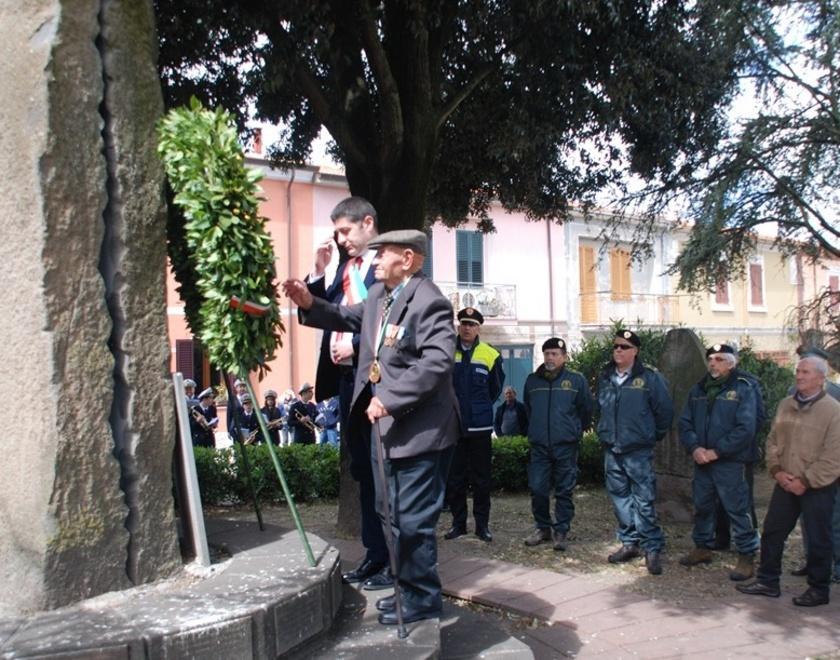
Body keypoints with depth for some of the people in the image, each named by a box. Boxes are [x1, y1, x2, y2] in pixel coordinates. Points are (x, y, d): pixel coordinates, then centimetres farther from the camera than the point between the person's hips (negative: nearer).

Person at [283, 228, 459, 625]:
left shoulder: (429, 302, -17)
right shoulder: (379, 294, 11)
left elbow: (437, 360, -27)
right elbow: (351, 318, 28)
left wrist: (391, 399, -28)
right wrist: (310, 304, 11)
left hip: (418, 428, -10)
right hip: (385, 424, 10)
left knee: (412, 519, -1)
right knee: (393, 515, 19)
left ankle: (421, 601, 15)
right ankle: (409, 588, 35)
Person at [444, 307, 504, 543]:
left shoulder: (490, 355, -1)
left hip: (480, 426, 0)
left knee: (481, 478, 7)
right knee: (454, 478, 8)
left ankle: (482, 524, 16)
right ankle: (458, 522, 19)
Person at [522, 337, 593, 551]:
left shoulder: (576, 380, -1)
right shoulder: (532, 381, 8)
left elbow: (586, 409, 9)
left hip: (566, 446, -2)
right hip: (539, 446, 2)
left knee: (564, 491, 3)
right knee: (537, 489, 0)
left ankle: (561, 531, 13)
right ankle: (543, 527, 17)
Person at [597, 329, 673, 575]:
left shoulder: (650, 377, -8)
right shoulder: (605, 377, 9)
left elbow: (665, 410, -2)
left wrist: (654, 435, 6)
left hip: (639, 451, -5)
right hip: (611, 450, 6)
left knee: (644, 501, -5)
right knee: (620, 498, 11)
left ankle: (653, 548, 4)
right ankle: (630, 543, 22)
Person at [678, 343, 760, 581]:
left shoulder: (743, 390, -6)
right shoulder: (698, 390, 11)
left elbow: (745, 429, -14)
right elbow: (685, 423, 9)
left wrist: (716, 451, -16)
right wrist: (694, 448, -9)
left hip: (730, 462, -6)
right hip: (701, 461, 6)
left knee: (737, 509, -4)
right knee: (702, 506, 15)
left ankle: (747, 557, 6)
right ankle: (703, 547, 30)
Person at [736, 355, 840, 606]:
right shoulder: (785, 405, 8)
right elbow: (773, 440, 11)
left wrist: (805, 481, -15)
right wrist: (777, 470, -4)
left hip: (817, 488, -6)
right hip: (786, 484, 6)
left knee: (818, 540, 6)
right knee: (771, 532, 10)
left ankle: (818, 590, 21)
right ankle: (767, 581, 22)